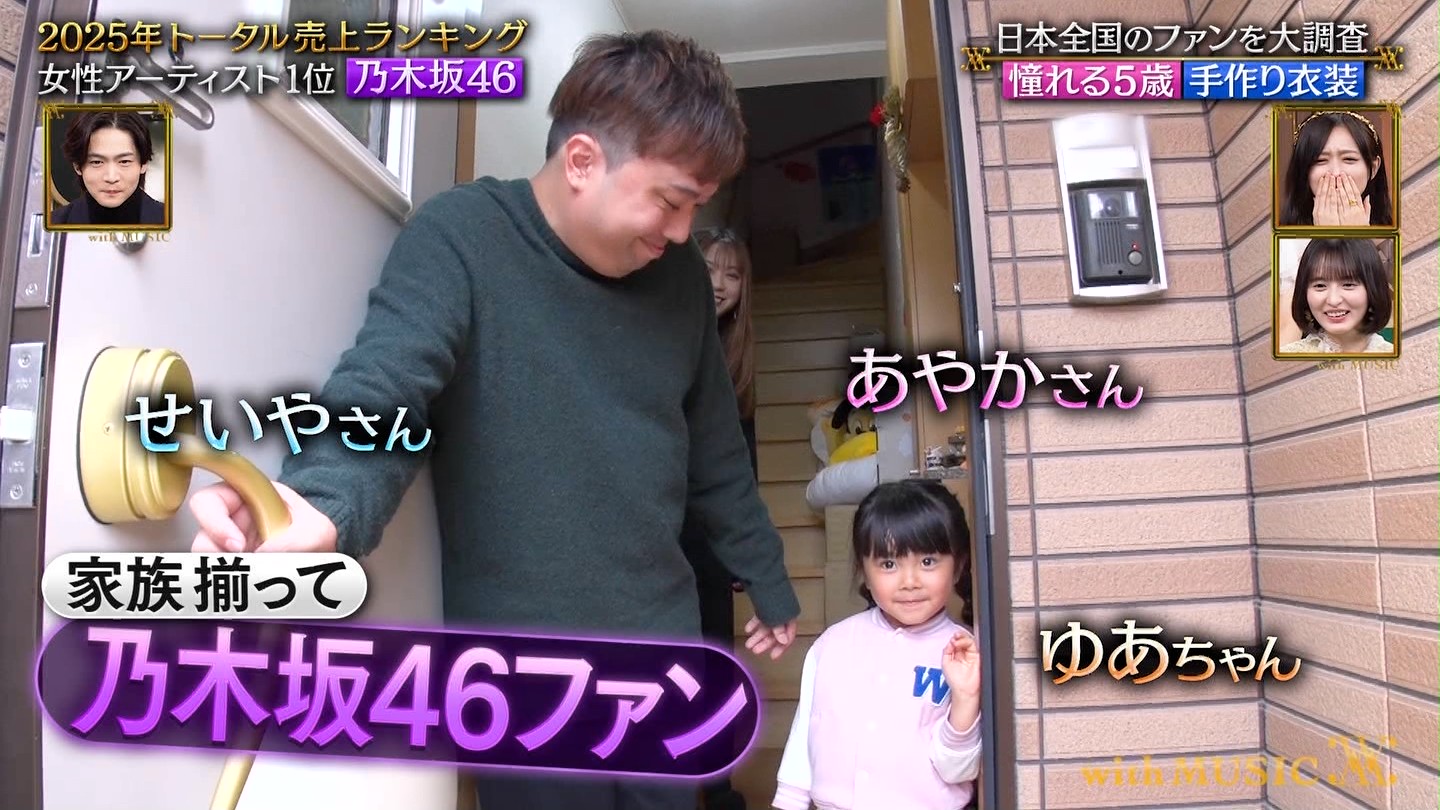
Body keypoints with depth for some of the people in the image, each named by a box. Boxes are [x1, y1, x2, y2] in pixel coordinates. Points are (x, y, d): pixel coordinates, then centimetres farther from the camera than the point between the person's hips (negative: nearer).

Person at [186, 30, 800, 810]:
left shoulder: (679, 274, 3)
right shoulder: (462, 235, -13)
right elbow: (383, 393, -29)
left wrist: (768, 582, 19)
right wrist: (325, 506, -50)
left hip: (664, 646, 5)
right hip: (524, 660, -4)